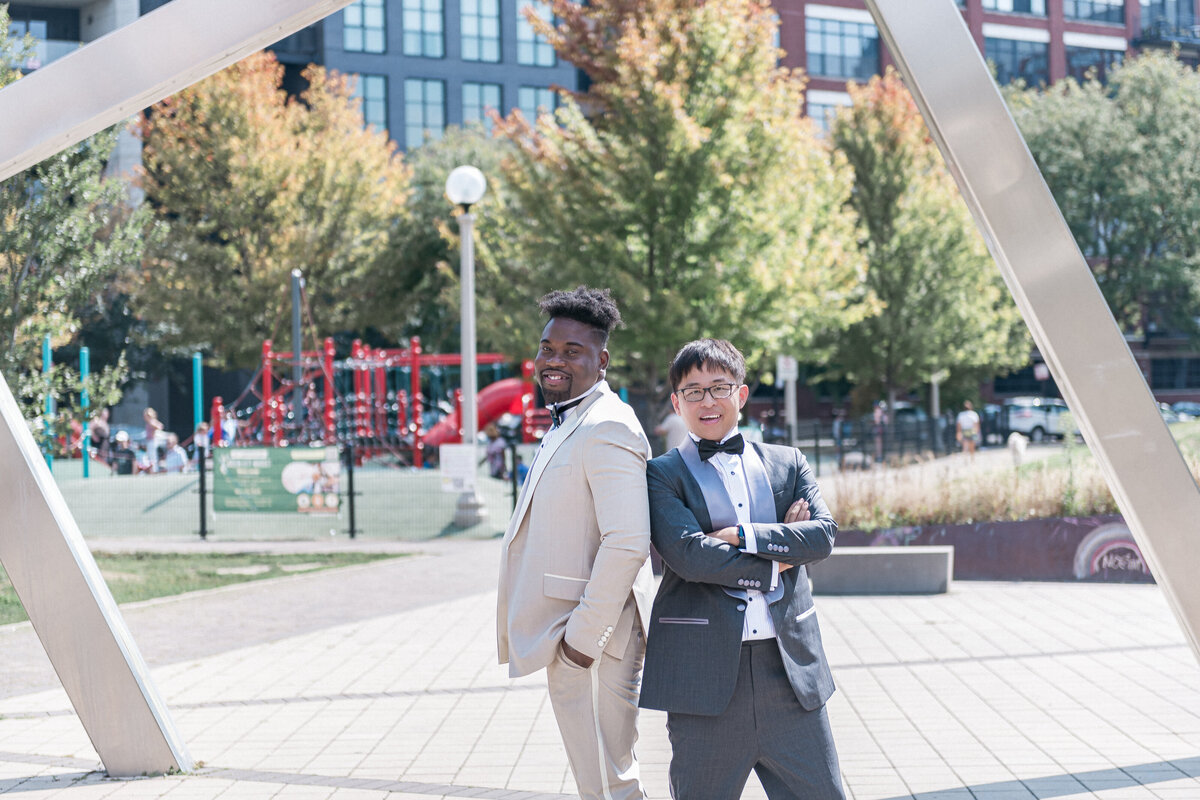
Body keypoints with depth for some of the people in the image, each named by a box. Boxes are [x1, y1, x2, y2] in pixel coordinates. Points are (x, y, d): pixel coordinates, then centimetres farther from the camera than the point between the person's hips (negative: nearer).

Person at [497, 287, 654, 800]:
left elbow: (628, 544, -25)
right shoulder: (565, 426, 16)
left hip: (592, 640, -10)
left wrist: (584, 636, -22)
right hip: (571, 635, 10)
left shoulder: (607, 430, -17)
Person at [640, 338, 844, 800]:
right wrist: (776, 562, -7)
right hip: (706, 672, -3)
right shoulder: (663, 475, 3)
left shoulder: (787, 463, 15)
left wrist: (743, 535, -11)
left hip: (790, 664, 3)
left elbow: (823, 534, -1)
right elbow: (688, 555, -13)